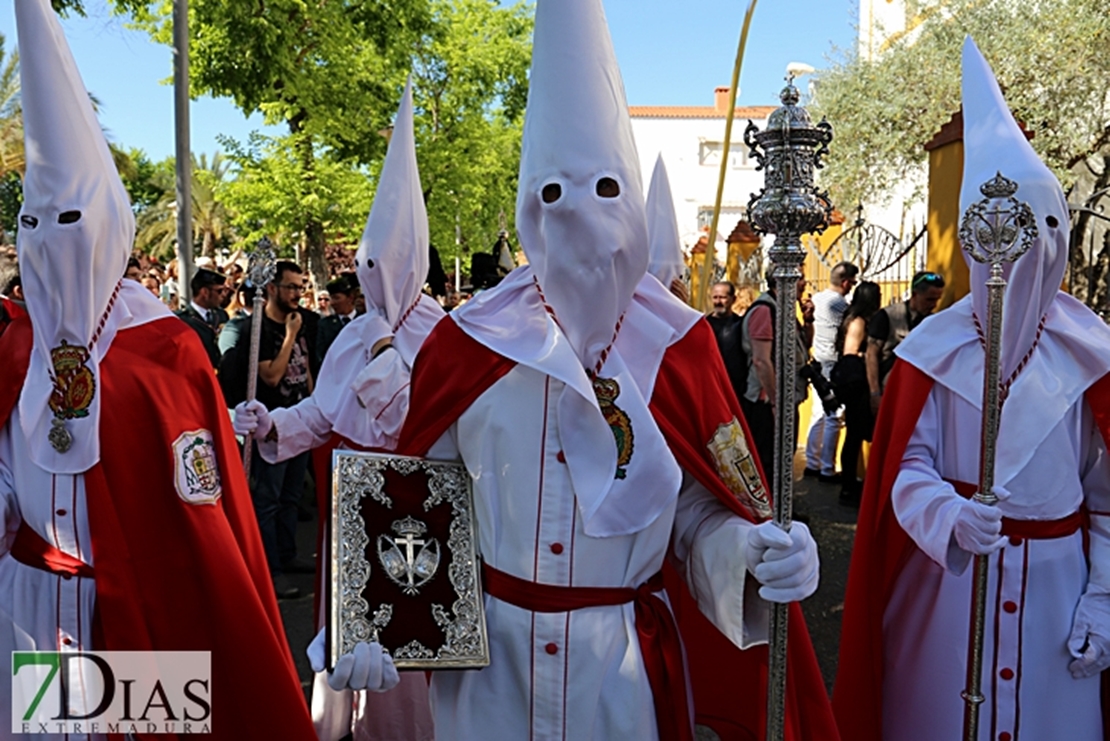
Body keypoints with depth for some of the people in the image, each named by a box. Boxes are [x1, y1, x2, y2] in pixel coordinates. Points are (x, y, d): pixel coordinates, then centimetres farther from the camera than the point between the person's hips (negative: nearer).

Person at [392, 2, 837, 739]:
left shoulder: (676, 345, -5)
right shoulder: (467, 341, -6)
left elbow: (699, 512, -3)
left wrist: (753, 552, -23)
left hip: (626, 667, 1)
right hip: (487, 663, 0)